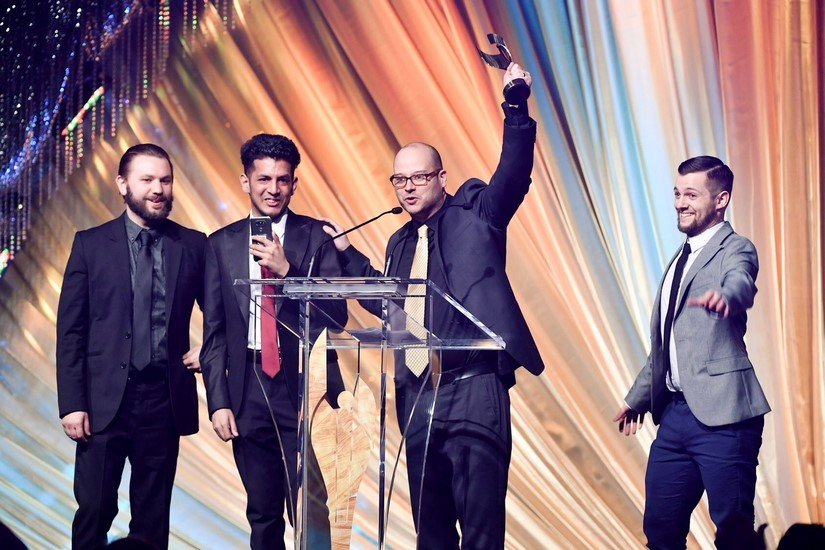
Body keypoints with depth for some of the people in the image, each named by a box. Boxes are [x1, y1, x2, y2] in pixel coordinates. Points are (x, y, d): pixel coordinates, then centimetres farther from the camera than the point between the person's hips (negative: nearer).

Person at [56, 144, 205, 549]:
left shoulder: (193, 245, 6)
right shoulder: (91, 244, 2)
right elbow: (70, 330, 1)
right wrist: (72, 404, -6)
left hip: (165, 398, 1)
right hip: (105, 399, -1)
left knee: (153, 517, 9)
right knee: (94, 512, 1)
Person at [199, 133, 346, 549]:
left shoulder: (317, 237, 2)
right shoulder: (222, 244, 8)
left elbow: (338, 315, -5)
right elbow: (213, 331, 8)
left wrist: (287, 270, -16)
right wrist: (218, 401, 1)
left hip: (304, 387, -2)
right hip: (248, 389, 3)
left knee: (311, 514, -6)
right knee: (263, 515, 11)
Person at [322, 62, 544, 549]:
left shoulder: (476, 212, 2)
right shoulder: (400, 242, 18)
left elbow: (514, 174, -13)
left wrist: (516, 107, -24)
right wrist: (348, 253, 21)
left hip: (473, 388, -6)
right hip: (416, 394, 6)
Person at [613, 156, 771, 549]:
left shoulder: (735, 250, -5)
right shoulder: (682, 258, 20)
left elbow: (741, 283, -30)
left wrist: (724, 296, -53)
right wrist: (638, 397, 32)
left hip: (721, 415, -8)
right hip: (676, 413, 8)